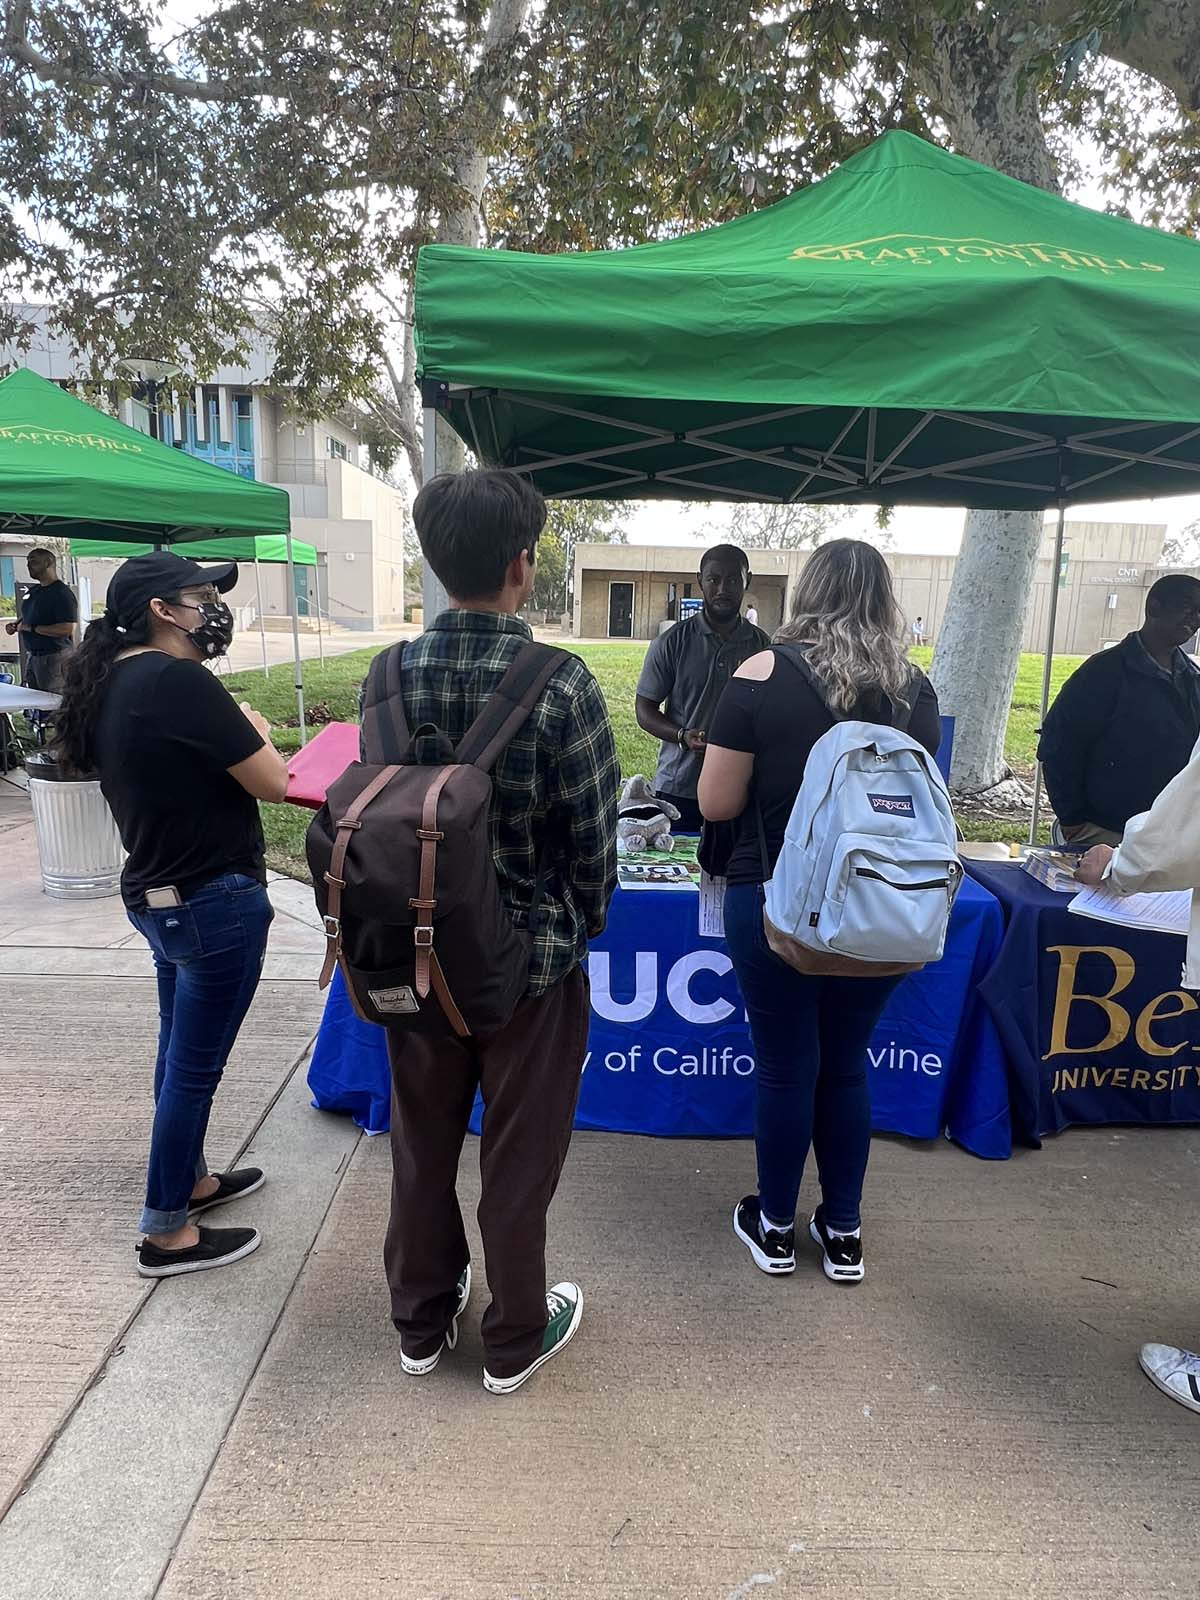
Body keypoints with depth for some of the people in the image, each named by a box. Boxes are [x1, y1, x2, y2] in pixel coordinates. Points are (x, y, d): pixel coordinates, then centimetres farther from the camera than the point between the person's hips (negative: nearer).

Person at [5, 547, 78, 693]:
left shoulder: (61, 594, -14)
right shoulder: (34, 591, 14)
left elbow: (68, 629, -24)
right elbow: (26, 615, 31)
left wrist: (33, 628, -20)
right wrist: (16, 625, 8)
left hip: (54, 658, -9)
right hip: (32, 657, 9)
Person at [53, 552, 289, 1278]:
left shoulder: (110, 684, 6)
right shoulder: (177, 680, -21)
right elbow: (272, 783, -17)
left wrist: (227, 728, 4)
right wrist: (254, 730, 0)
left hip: (157, 893, 9)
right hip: (214, 900, -9)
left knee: (181, 1052, 22)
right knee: (196, 1063, 4)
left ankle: (190, 1179, 41)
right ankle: (167, 1231, 19)